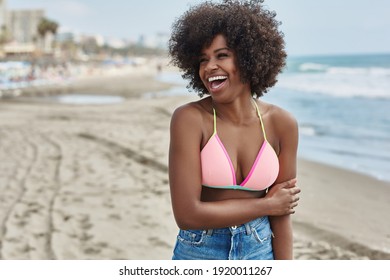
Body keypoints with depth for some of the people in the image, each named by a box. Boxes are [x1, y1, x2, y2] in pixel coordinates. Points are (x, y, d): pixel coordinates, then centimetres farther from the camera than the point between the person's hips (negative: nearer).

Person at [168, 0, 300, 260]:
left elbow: (282, 215, -5)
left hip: (260, 252, 2)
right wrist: (266, 204, -13)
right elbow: (187, 214, -21)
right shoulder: (189, 118, -17)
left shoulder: (282, 124, -8)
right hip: (199, 252, -2)